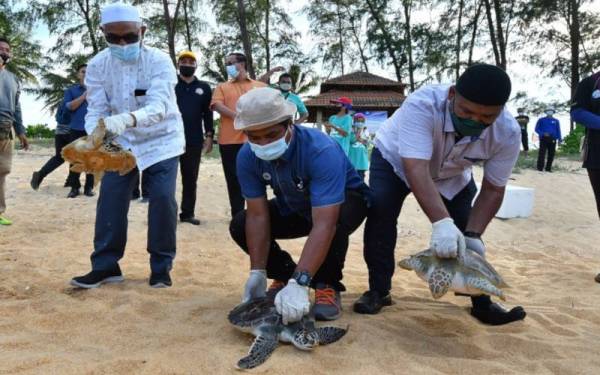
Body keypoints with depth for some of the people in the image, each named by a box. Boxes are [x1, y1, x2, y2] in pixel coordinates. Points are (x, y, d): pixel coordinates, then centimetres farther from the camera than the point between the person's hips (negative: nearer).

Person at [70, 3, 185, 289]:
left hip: (161, 140, -3)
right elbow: (96, 111, -14)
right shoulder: (98, 65, -11)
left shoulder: (159, 60, -21)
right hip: (122, 142, 3)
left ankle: (161, 266, 3)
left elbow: (159, 106, -34)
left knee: (162, 198, -12)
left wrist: (127, 119, -54)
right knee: (110, 199, -3)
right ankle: (106, 265, 9)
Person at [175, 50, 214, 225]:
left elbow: (208, 113, 11)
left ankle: (188, 213, 13)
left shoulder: (203, 88, 11)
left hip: (194, 140, 2)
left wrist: (209, 135, 3)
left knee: (190, 178, 6)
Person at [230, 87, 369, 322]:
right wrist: (257, 273, -28)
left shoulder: (321, 151, -39)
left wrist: (299, 284, -53)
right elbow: (258, 215, -20)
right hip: (294, 208, 5)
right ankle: (285, 274, 8)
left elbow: (324, 224, -46)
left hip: (344, 200, -5)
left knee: (335, 221, -40)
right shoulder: (248, 156, -22)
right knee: (239, 226, -14)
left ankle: (328, 286, -13)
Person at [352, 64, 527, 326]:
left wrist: (472, 235, -34)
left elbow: (492, 189, -20)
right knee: (380, 208, -25)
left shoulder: (508, 133, -29)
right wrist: (441, 222, -61)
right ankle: (378, 290, -9)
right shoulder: (422, 105, -43)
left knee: (464, 229, -4)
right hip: (395, 160, -3)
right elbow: (415, 169, -50)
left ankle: (481, 300, 16)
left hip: (451, 175, 3)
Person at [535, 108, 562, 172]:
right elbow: (537, 129, 7)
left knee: (551, 154, 0)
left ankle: (548, 168, 6)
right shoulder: (541, 120, 11)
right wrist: (543, 133, -11)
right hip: (543, 139, -3)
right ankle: (540, 168, -11)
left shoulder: (556, 121, 17)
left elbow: (558, 130, 14)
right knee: (542, 153, -11)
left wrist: (559, 138, -1)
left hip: (552, 139, 3)